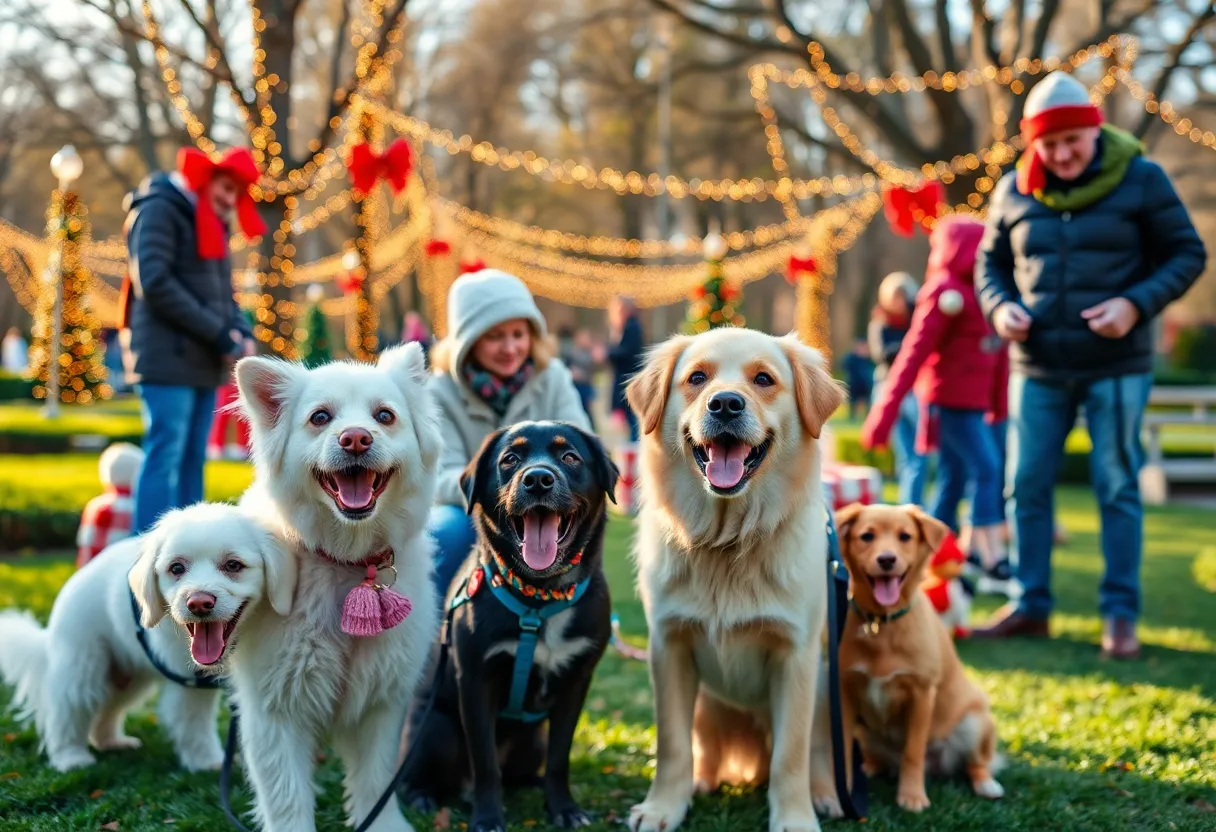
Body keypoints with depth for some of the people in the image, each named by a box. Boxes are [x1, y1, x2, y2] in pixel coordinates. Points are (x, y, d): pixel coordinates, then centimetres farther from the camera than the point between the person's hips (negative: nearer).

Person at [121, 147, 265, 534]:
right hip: (168, 359, -9)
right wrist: (220, 334, -16)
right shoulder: (159, 210, -5)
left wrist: (242, 334, 0)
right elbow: (154, 283, -16)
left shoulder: (212, 223, 21)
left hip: (204, 363, 9)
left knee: (192, 461, 8)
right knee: (165, 458, -11)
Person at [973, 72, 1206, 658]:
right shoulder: (1014, 192, 4)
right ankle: (1030, 606, 17)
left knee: (1118, 488, 1)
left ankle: (1120, 615, 9)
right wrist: (999, 306, -6)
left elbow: (1186, 254, -2)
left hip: (1116, 366, -3)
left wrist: (1136, 303, -17)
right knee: (1027, 485, 5)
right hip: (1038, 367, 3)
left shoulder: (1140, 179, -5)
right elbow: (991, 263, 15)